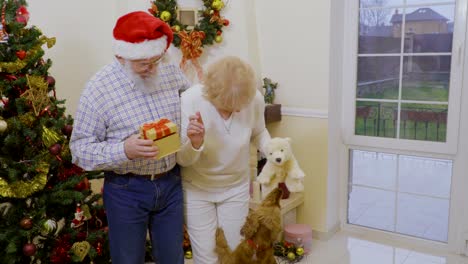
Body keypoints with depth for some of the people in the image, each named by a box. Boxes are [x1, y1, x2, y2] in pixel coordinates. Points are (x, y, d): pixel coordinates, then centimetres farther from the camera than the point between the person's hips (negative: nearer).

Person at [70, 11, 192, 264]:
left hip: (171, 183, 4)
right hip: (126, 190, -3)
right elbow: (80, 149, -13)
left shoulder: (172, 73, -2)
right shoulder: (99, 88, -15)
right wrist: (124, 150, -30)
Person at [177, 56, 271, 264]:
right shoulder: (190, 100, -25)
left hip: (236, 187, 2)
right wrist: (195, 143, -39)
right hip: (197, 188, -2)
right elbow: (182, 159, -18)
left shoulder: (255, 99, -19)